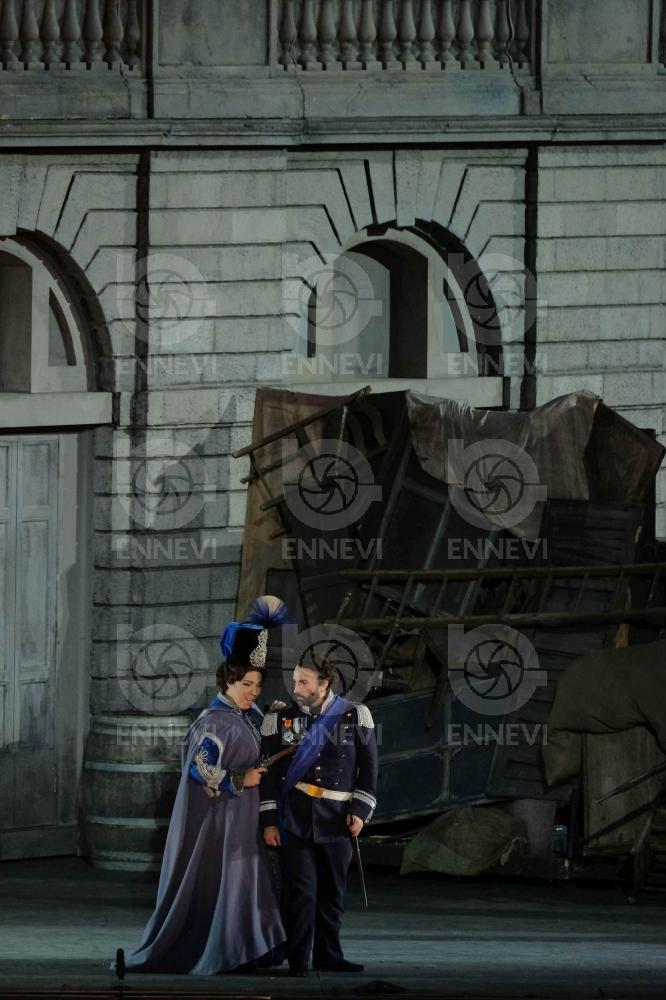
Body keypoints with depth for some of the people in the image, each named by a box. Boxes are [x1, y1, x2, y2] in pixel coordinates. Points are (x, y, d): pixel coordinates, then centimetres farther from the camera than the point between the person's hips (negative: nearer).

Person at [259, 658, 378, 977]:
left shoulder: (354, 717, 2)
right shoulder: (280, 720, 3)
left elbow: (368, 768, 6)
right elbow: (268, 774, 5)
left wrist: (360, 810, -2)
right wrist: (268, 821, 0)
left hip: (336, 822, 1)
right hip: (294, 822, -1)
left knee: (333, 891, 7)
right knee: (301, 890, -7)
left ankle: (328, 956, 19)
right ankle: (297, 962, -2)